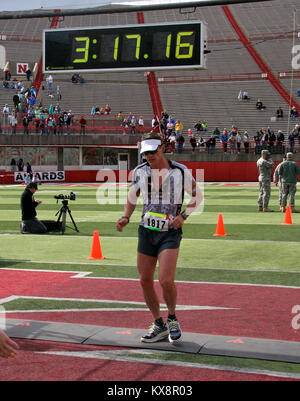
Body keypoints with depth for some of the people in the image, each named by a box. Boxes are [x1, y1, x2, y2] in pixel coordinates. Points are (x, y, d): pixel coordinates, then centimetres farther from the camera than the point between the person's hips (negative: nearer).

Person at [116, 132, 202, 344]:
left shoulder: (180, 171, -6)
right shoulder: (140, 172, 3)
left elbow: (197, 195, 6)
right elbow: (132, 198, 17)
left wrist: (183, 215, -8)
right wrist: (126, 217, -1)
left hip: (170, 232, -4)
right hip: (147, 231, 4)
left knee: (166, 280, -18)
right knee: (145, 280, 5)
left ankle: (172, 318, 11)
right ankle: (159, 325, 23)